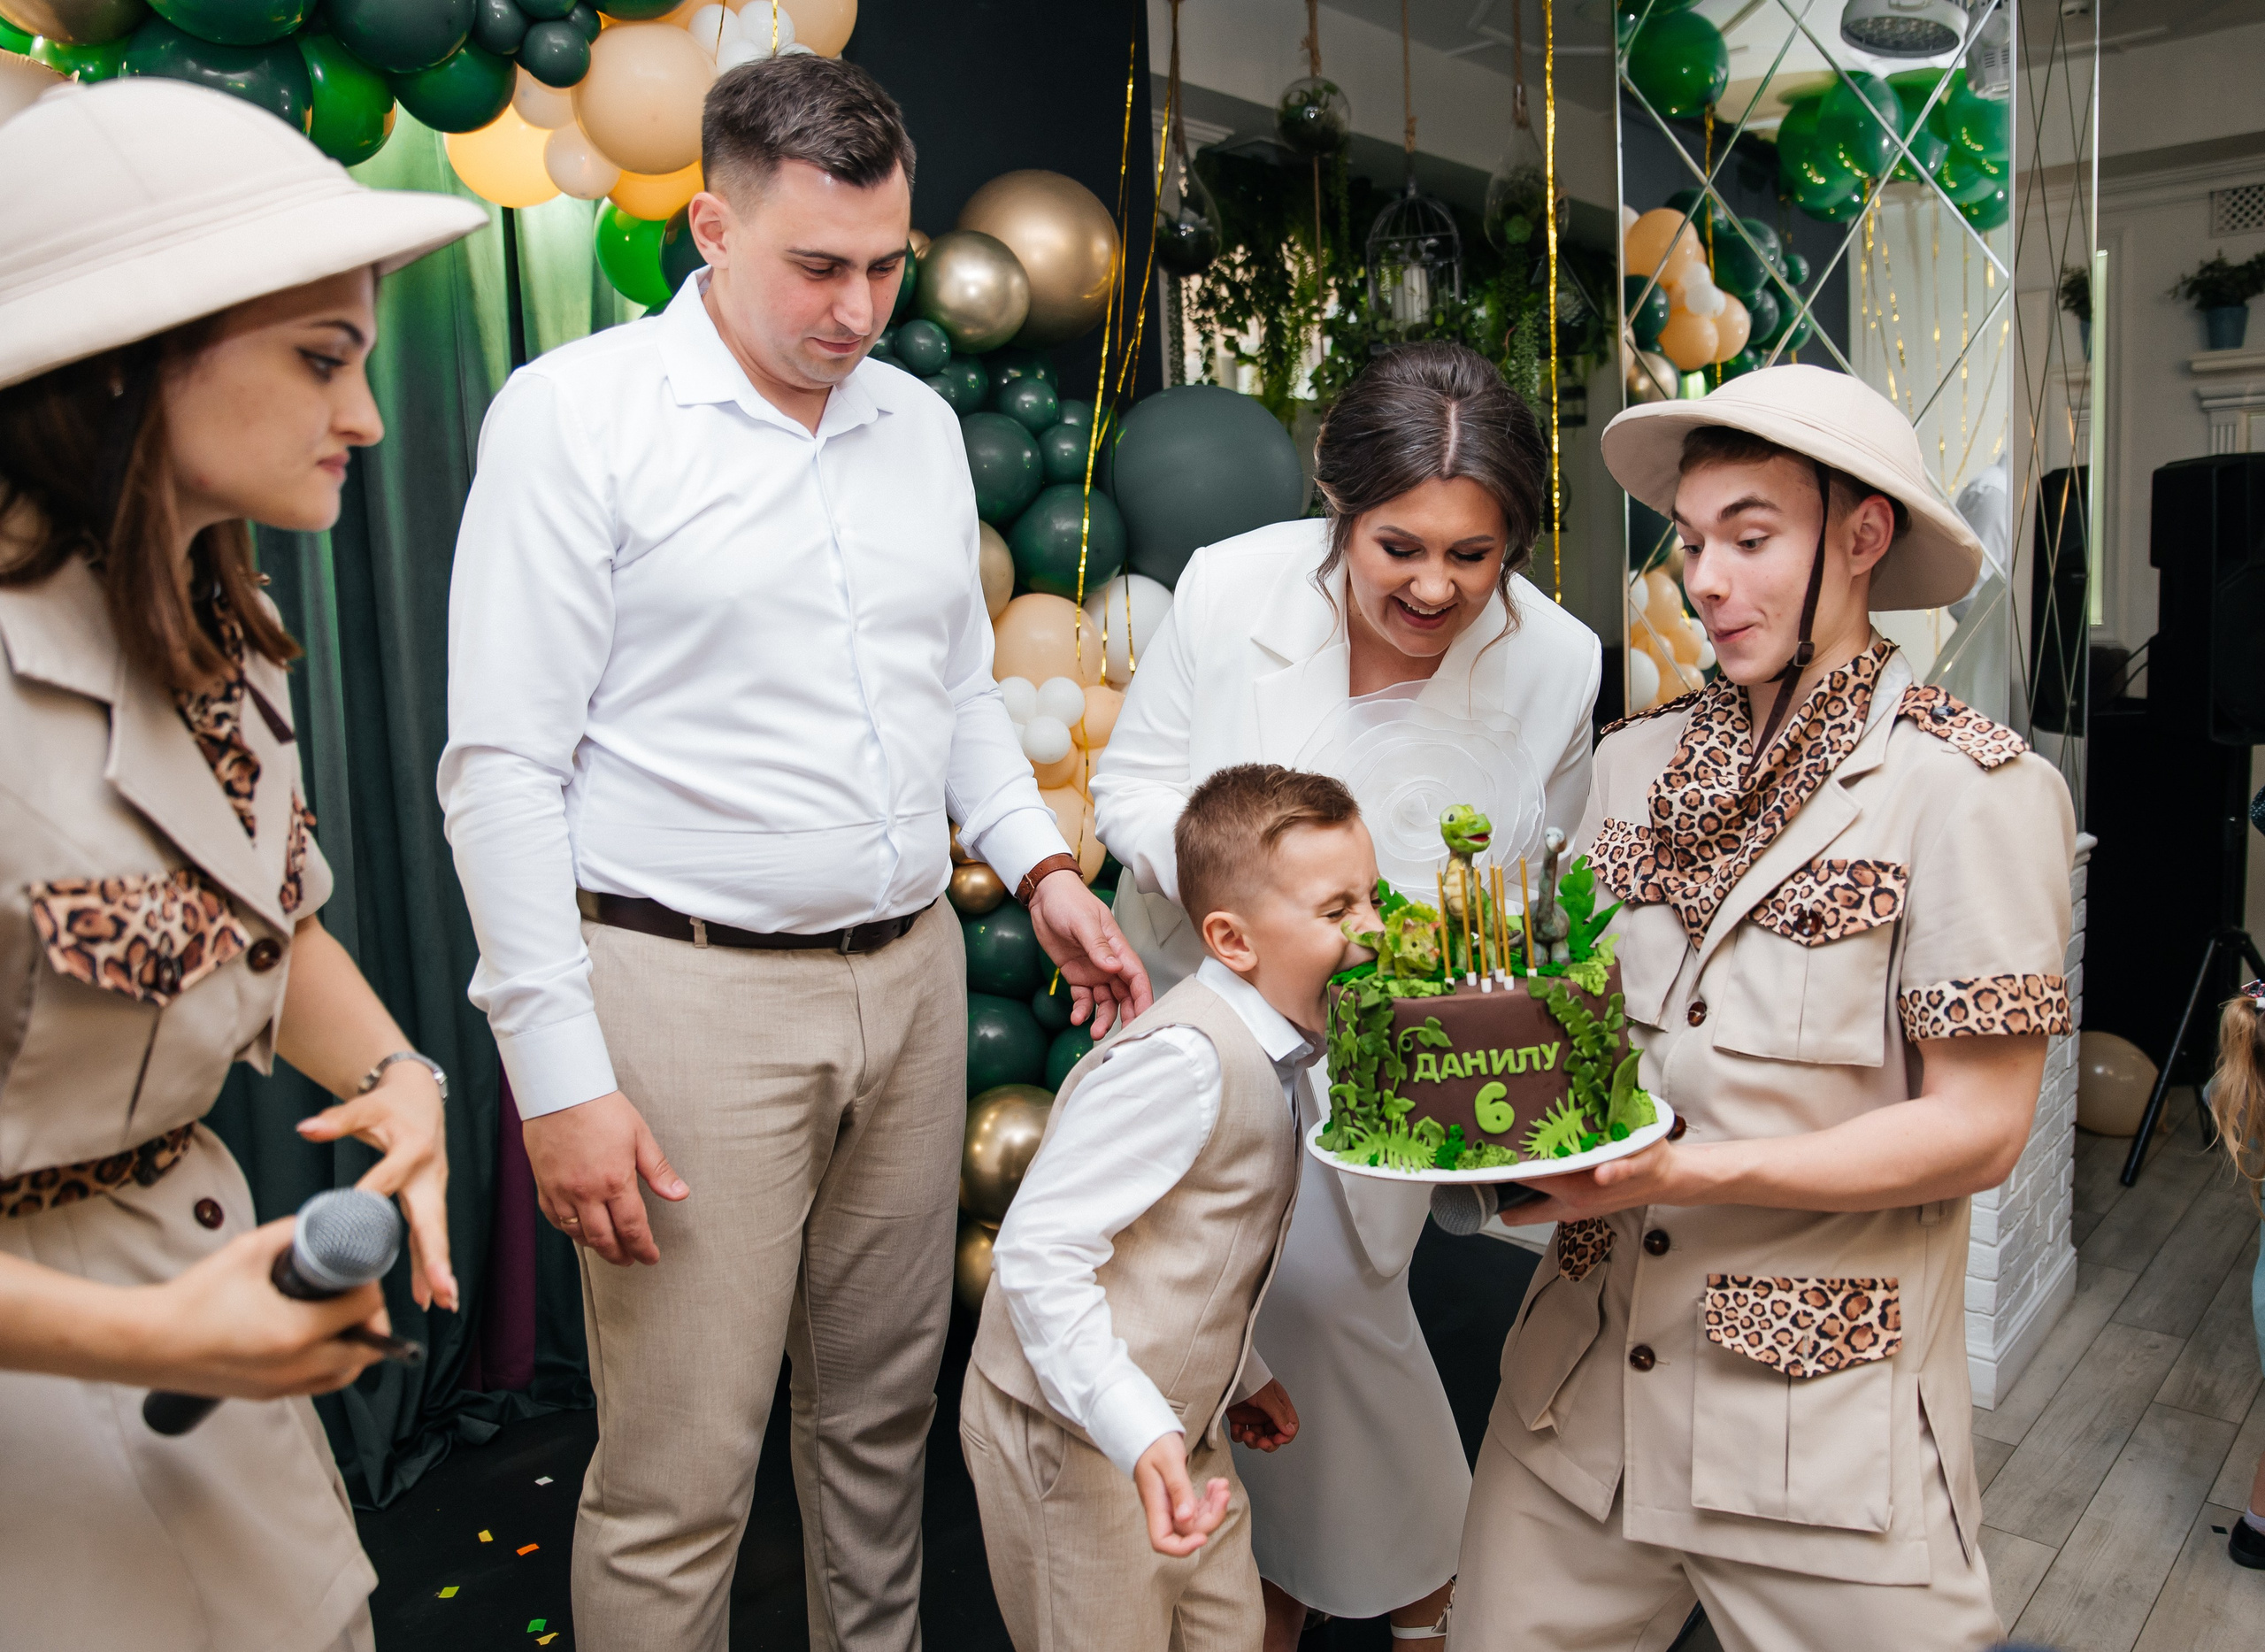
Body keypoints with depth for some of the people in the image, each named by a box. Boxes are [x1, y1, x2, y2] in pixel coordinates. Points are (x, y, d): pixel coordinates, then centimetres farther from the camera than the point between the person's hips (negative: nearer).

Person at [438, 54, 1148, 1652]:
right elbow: (503, 769, -11)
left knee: (883, 1413, 18)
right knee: (680, 1477, 2)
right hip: (690, 992, -5)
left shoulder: (921, 422, 11)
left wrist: (1042, 867, 6)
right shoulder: (576, 413, -7)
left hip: (911, 978, 6)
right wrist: (560, 1078, -14)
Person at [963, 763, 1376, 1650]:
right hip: (1073, 1442, -9)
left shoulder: (1270, 1056, 3)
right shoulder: (1182, 1061, -28)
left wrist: (1238, 1374, 18)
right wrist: (1142, 1435, -36)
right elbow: (1039, 1253, -31)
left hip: (1175, 1427, 9)